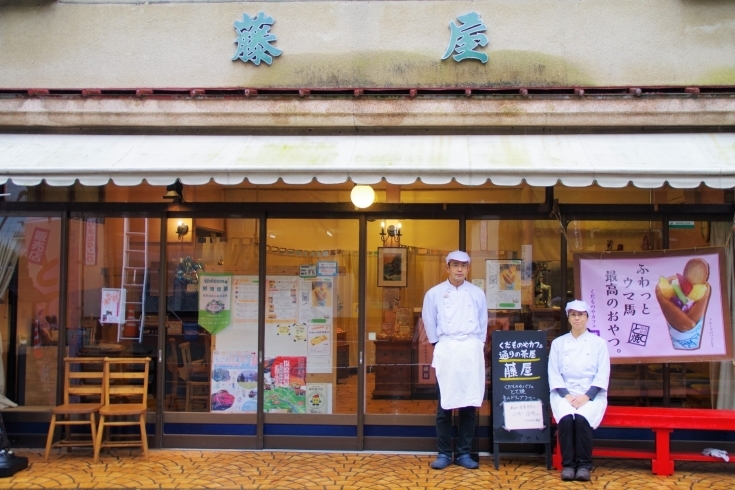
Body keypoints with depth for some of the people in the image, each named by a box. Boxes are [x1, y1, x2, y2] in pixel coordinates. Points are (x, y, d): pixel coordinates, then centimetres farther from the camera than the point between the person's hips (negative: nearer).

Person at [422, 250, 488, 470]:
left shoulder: (477, 293, 8)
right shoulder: (434, 293, 3)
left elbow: (483, 323, 14)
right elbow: (429, 322, 9)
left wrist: (476, 344, 8)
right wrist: (438, 344, 7)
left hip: (471, 351, 1)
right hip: (446, 351, -1)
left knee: (469, 405, 4)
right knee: (444, 406, 0)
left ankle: (464, 453, 13)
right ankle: (444, 453, 9)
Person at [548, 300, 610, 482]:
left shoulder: (599, 343, 7)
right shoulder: (558, 343, 10)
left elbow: (603, 375, 0)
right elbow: (554, 374, 4)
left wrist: (586, 396, -14)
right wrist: (566, 395, -12)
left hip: (591, 393, -1)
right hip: (564, 393, 1)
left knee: (582, 418, -32)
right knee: (566, 418, -31)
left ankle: (584, 465, -17)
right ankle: (568, 464, -17)